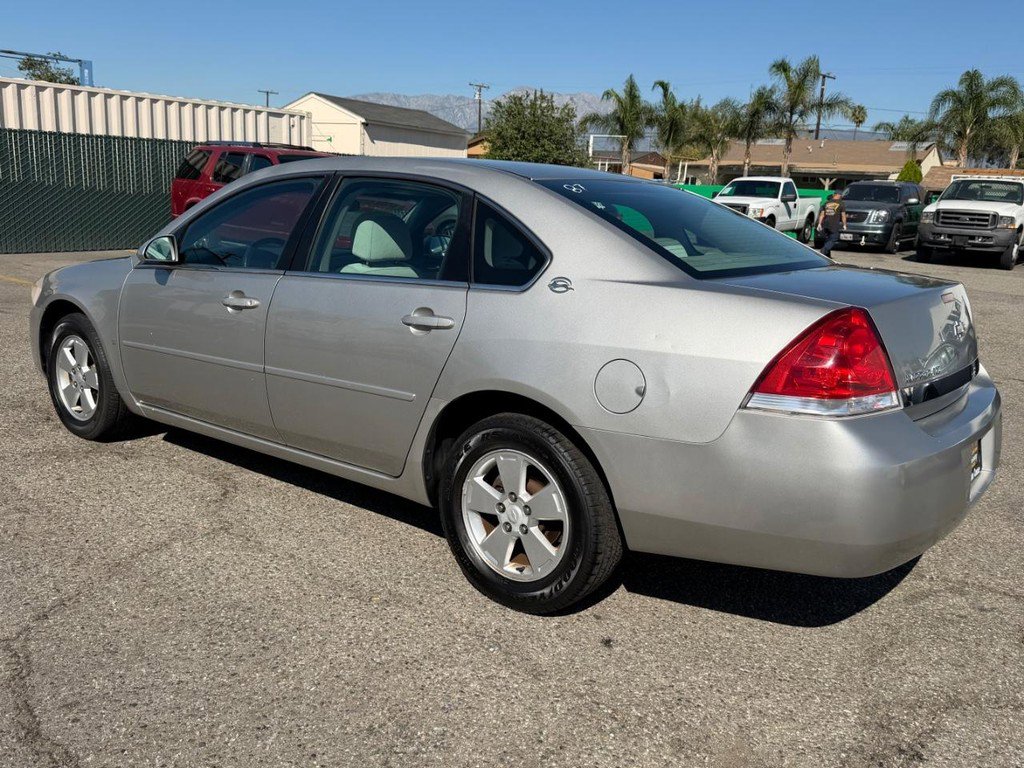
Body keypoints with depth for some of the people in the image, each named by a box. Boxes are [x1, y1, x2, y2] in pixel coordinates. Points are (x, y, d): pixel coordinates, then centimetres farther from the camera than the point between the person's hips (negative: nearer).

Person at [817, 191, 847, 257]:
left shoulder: (827, 203, 12)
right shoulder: (841, 204, 0)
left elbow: (822, 214, 10)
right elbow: (843, 216, 0)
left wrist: (819, 223, 11)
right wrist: (844, 225, 7)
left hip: (825, 225, 5)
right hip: (834, 226, -5)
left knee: (827, 240, 15)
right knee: (832, 240, -3)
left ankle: (827, 255, 16)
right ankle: (824, 250, -26)